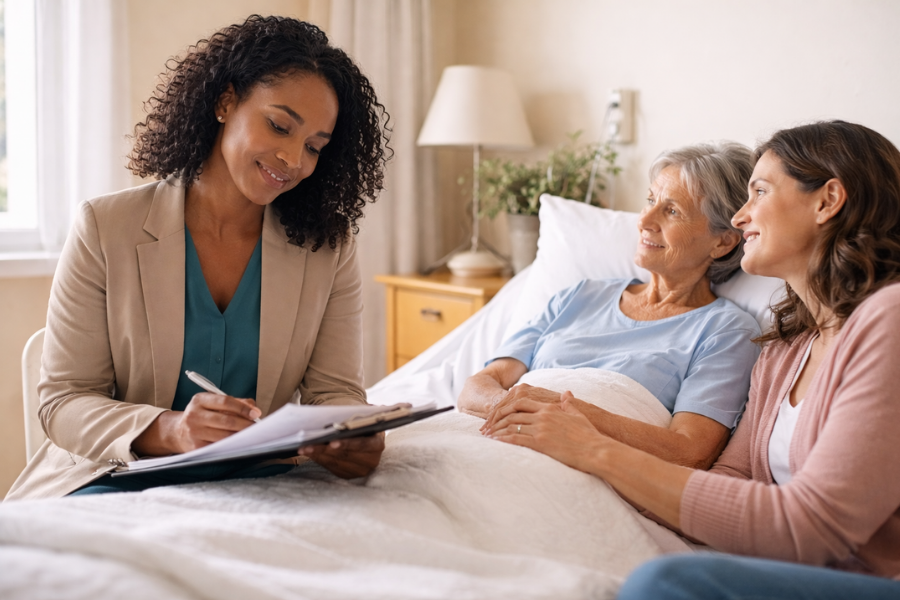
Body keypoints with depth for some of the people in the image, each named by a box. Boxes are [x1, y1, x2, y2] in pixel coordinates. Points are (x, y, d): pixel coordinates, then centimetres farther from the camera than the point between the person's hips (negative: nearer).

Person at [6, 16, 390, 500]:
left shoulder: (329, 248, 2)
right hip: (121, 477, -1)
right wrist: (170, 430, -31)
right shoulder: (105, 229, -5)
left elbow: (336, 392, -3)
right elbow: (63, 401, -9)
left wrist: (352, 441, -30)